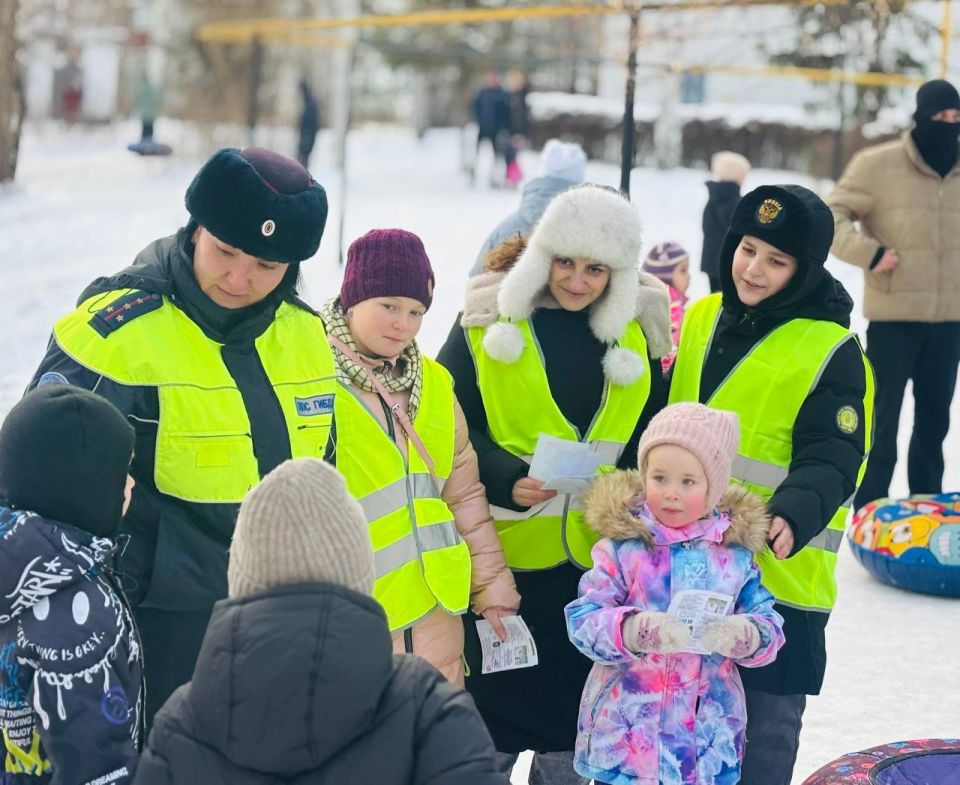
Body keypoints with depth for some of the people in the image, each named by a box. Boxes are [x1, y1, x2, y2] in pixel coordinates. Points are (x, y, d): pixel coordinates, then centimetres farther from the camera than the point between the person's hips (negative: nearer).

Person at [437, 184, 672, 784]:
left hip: (598, 560, 3)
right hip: (503, 554, -3)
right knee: (493, 717, 9)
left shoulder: (637, 333, 2)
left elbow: (649, 439, 12)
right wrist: (506, 480, -21)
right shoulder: (490, 319, -8)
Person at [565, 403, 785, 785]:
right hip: (628, 729, -2)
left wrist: (746, 636, -20)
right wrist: (631, 631, -28)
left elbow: (769, 623, 3)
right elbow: (583, 620, -9)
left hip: (709, 733, 3)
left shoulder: (735, 550, 3)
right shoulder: (621, 545, -5)